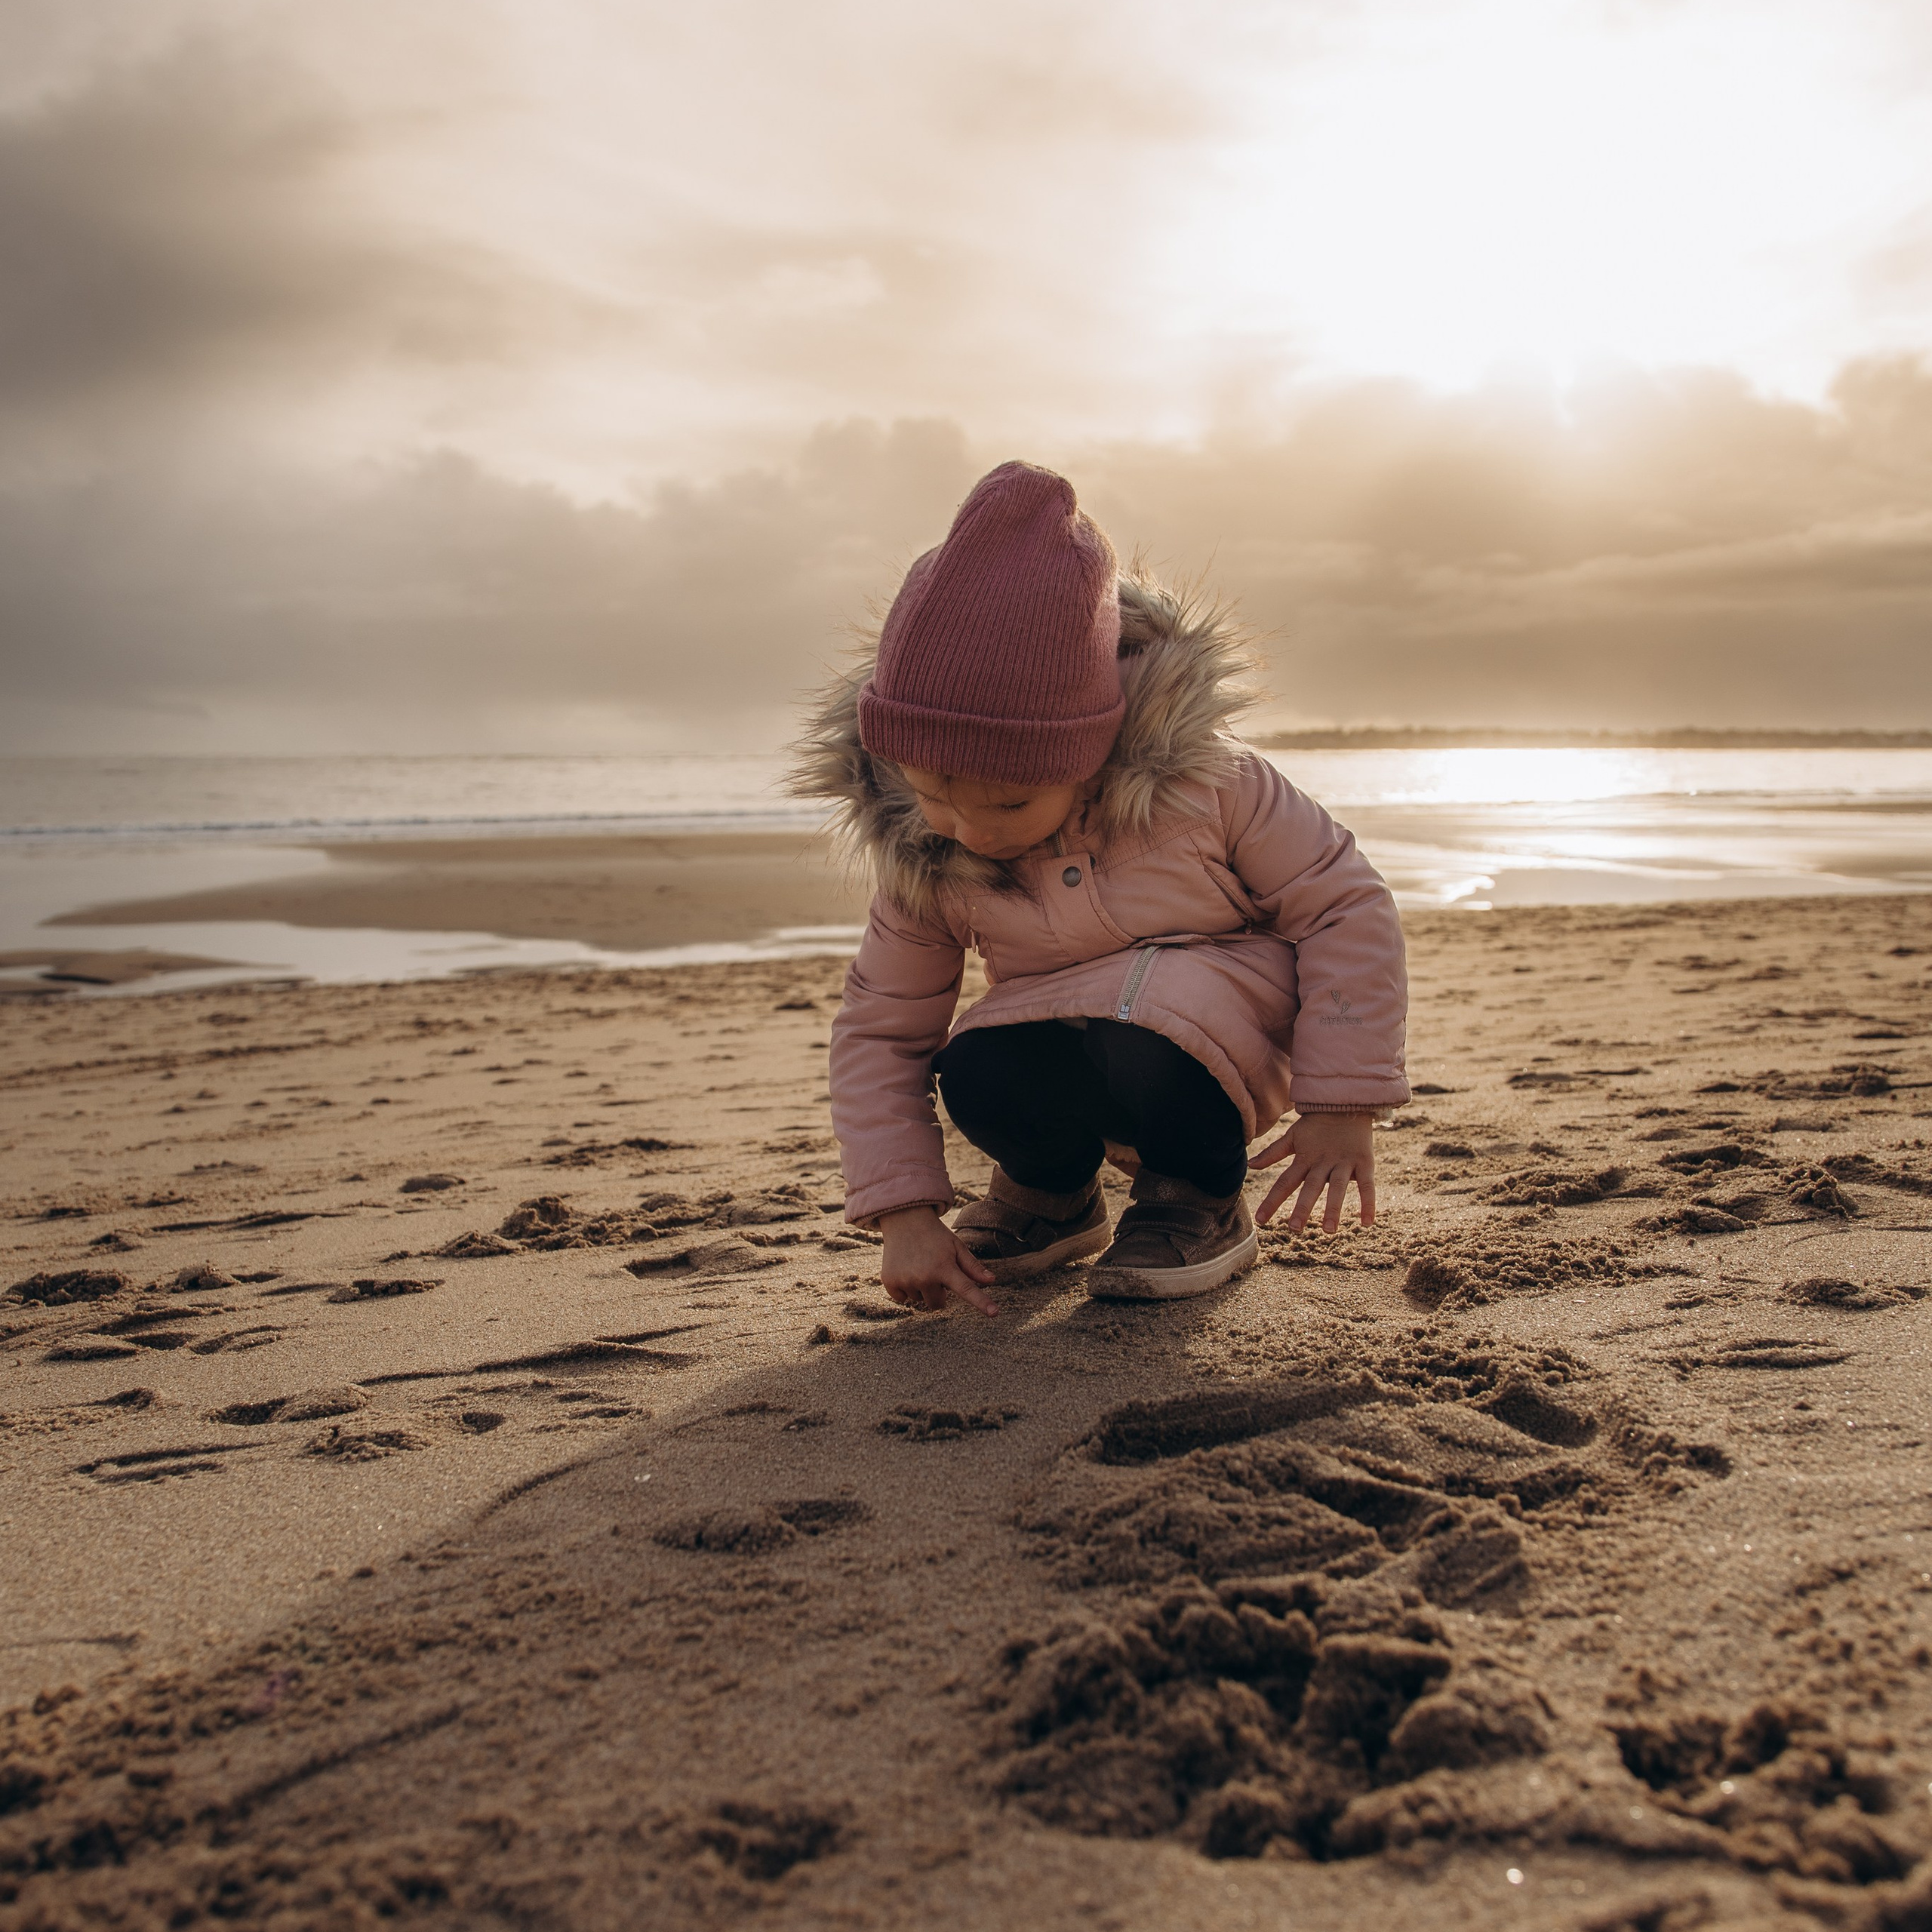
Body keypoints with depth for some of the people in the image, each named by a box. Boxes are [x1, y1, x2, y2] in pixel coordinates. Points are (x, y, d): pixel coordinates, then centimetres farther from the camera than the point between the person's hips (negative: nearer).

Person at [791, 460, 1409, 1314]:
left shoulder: (1201, 779, -23)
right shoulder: (919, 860, -14)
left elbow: (1346, 906, -14)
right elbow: (879, 1031, -6)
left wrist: (1344, 1106, -20)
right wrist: (905, 1215, -17)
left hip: (1224, 1034, -3)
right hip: (1065, 1053, 3)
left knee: (1145, 1036, -37)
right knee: (977, 1080, -29)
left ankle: (1205, 1197, -2)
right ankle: (1056, 1192, 8)